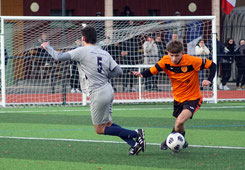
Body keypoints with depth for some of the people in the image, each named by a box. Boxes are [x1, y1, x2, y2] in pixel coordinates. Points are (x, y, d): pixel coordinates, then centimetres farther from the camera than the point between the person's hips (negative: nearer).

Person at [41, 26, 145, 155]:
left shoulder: (82, 51, -8)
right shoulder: (104, 53, 9)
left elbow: (59, 57, -9)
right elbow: (118, 71, 4)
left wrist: (47, 47, 8)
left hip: (98, 94, -8)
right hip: (108, 91, 8)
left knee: (100, 129, 3)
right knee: (108, 124, 19)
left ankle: (136, 134, -5)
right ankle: (134, 143, 9)